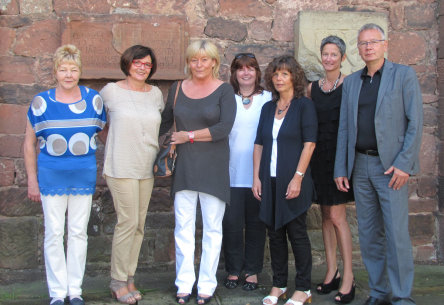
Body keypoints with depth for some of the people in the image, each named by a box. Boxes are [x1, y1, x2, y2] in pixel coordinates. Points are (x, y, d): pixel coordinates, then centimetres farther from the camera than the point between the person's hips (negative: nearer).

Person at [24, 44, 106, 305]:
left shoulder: (94, 99, 1)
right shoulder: (41, 102, -2)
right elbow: (29, 143, 4)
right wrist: (32, 180, 1)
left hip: (84, 175, 1)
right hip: (51, 175, -1)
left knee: (79, 233, 7)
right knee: (54, 233, 3)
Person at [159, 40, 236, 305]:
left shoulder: (224, 90, -2)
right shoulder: (177, 89, 9)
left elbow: (224, 128, -14)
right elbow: (165, 121, 21)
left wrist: (189, 136, -11)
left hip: (214, 166, -3)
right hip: (184, 165, 3)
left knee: (212, 227, 4)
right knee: (183, 226, 5)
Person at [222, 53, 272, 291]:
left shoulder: (268, 99, 6)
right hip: (232, 173, 0)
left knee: (255, 223, 7)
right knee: (231, 222, 0)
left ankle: (252, 271, 20)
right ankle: (233, 270, 16)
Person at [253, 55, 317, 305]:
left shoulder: (304, 105, -2)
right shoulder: (268, 108, 13)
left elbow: (309, 143, -9)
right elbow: (259, 144, 12)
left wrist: (298, 177, -16)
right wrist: (257, 177, 4)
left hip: (293, 181, -5)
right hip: (270, 181, 5)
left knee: (297, 232, 0)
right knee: (275, 233, 10)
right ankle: (279, 285, 21)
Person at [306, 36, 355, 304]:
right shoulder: (313, 88, 12)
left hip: (341, 155, -5)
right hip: (319, 156, 5)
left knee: (337, 216, -8)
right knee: (326, 215, 10)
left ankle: (348, 277, 2)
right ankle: (332, 272, 20)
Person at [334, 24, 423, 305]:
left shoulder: (404, 75, 1)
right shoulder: (351, 82, 14)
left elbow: (415, 123, -5)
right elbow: (344, 128, 12)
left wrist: (404, 164, -14)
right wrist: (340, 170, 7)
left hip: (392, 166, -4)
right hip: (360, 165, 5)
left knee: (397, 233, -6)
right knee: (369, 234, 8)